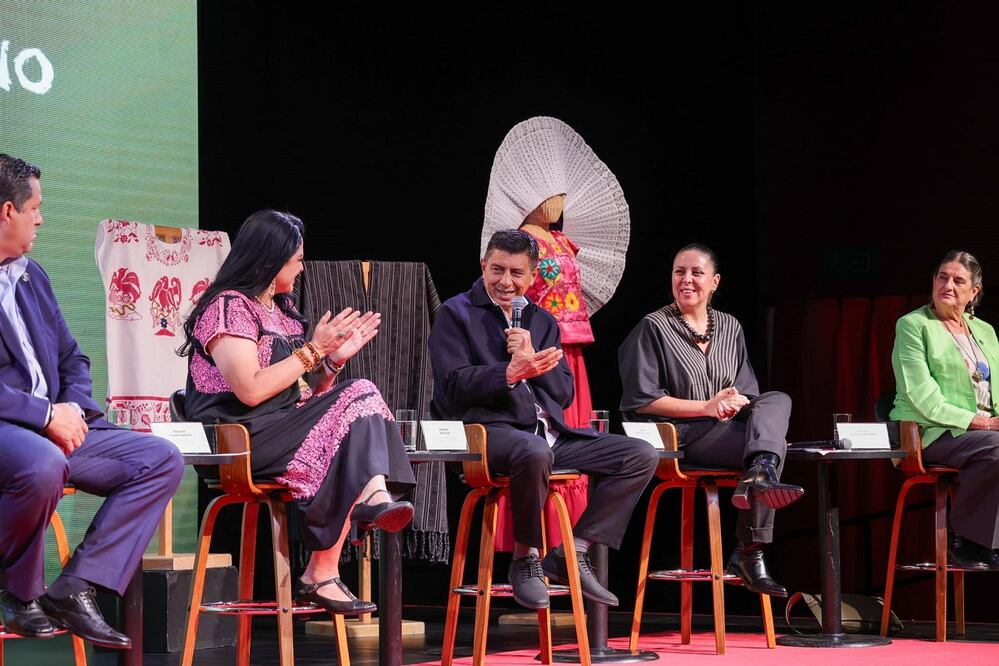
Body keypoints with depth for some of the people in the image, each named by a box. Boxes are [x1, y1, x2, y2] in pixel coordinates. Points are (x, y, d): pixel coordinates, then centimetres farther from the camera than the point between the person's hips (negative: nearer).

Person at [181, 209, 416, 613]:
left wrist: (335, 358, 6)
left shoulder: (281, 310, 23)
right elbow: (251, 390, -18)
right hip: (240, 438, -8)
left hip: (288, 427, 8)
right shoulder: (228, 307, -5)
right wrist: (312, 350, -11)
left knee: (360, 395, -19)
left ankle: (374, 497, -35)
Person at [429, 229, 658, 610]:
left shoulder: (543, 322, 23)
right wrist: (511, 372, -22)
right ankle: (525, 560, -20)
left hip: (551, 435, 7)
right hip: (491, 430, -7)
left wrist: (532, 361, -3)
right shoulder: (456, 314, 7)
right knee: (535, 452, -42)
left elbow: (564, 393, 16)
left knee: (642, 456, -7)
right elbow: (452, 385, -8)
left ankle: (572, 553, -6)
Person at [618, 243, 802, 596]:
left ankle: (760, 475, -39)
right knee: (774, 442, -26)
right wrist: (707, 406, -14)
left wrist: (738, 402, -11)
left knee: (777, 400, -24)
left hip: (729, 428, 6)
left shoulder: (729, 327, 17)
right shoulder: (653, 328, 0)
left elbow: (748, 391, 15)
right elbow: (641, 401, -6)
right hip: (679, 435, -6)